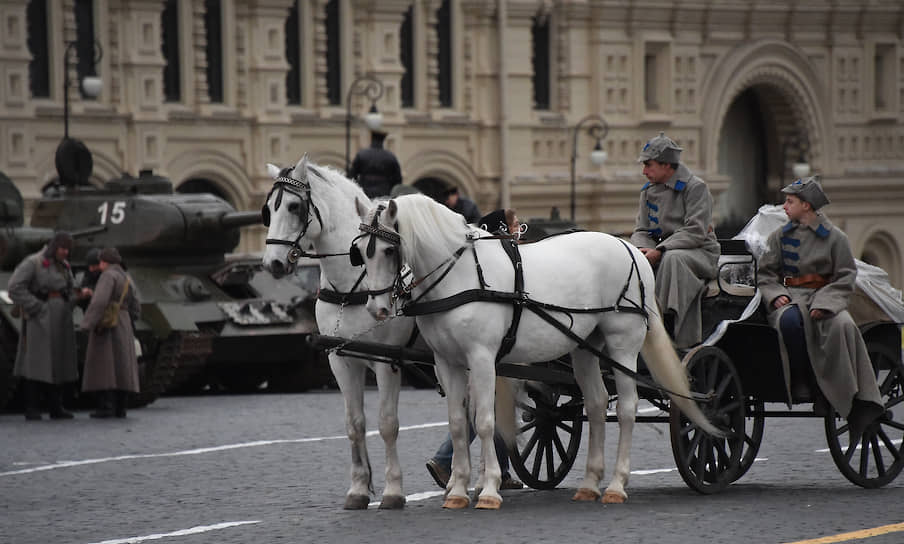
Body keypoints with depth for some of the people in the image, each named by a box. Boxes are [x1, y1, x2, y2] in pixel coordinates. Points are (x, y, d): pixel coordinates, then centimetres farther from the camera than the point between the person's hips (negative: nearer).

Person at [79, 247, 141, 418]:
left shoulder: (108, 276, -10)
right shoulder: (128, 280, 14)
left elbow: (99, 301, -22)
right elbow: (135, 311, 16)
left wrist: (87, 325, -20)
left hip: (105, 325, -8)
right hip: (123, 327, 8)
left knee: (103, 365, -7)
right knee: (120, 365, 8)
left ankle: (106, 407, -11)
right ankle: (120, 407, 4)